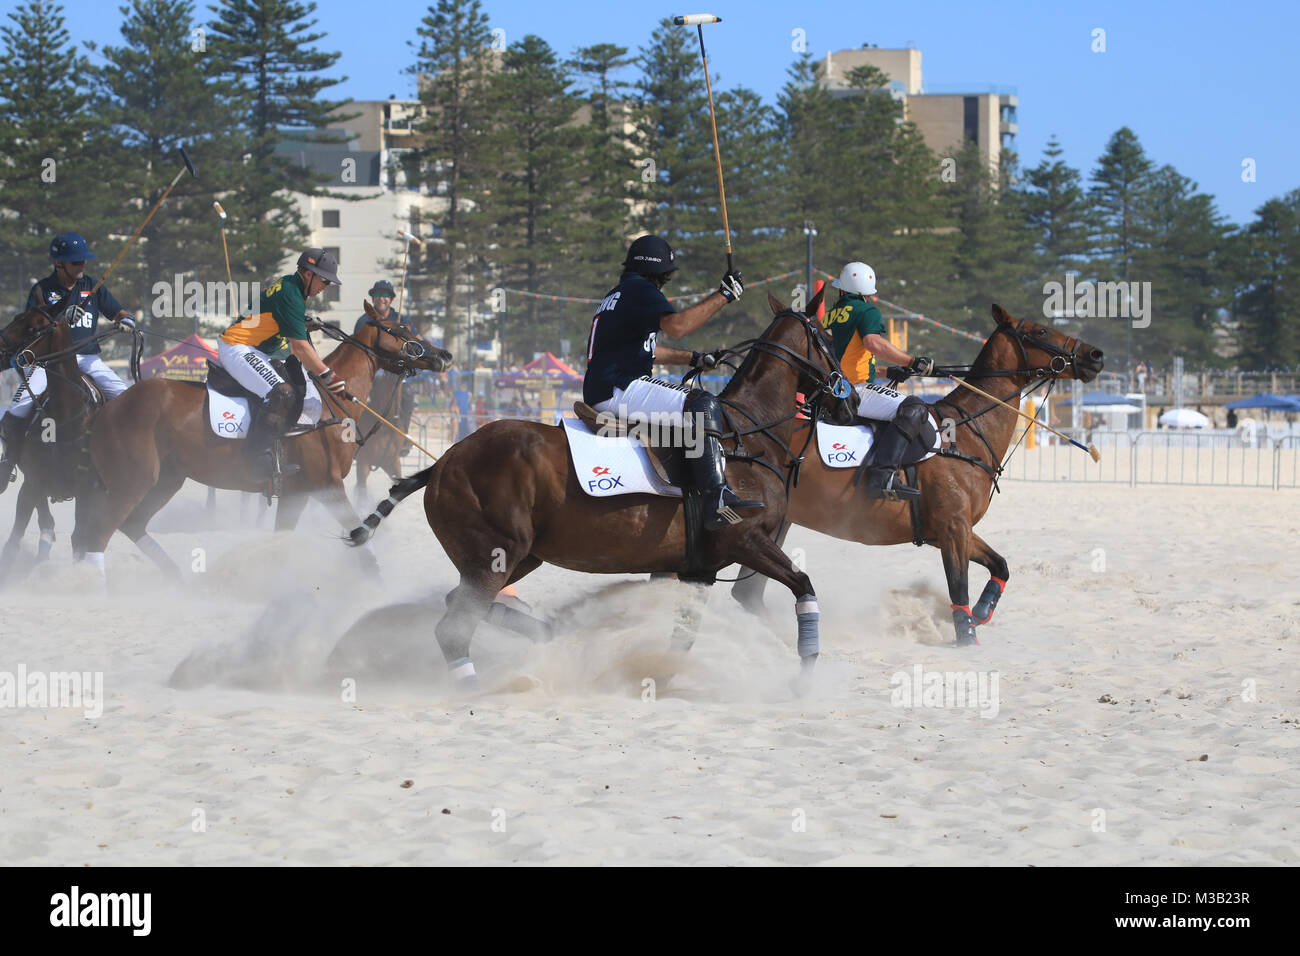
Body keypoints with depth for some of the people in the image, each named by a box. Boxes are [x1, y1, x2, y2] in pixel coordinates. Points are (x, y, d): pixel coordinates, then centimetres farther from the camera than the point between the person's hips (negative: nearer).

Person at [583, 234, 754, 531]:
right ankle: (717, 501, -34)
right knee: (702, 404, -21)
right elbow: (676, 325, -25)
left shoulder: (616, 295, 26)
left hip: (599, 391, 11)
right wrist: (723, 295, -18)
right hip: (619, 390, -11)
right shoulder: (640, 289, -7)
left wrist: (694, 359, 35)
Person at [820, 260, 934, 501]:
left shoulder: (829, 316, 21)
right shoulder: (867, 311, -3)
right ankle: (883, 476, -38)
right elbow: (873, 342, -23)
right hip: (854, 390, -9)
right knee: (913, 408, -22)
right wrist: (912, 362, -21)